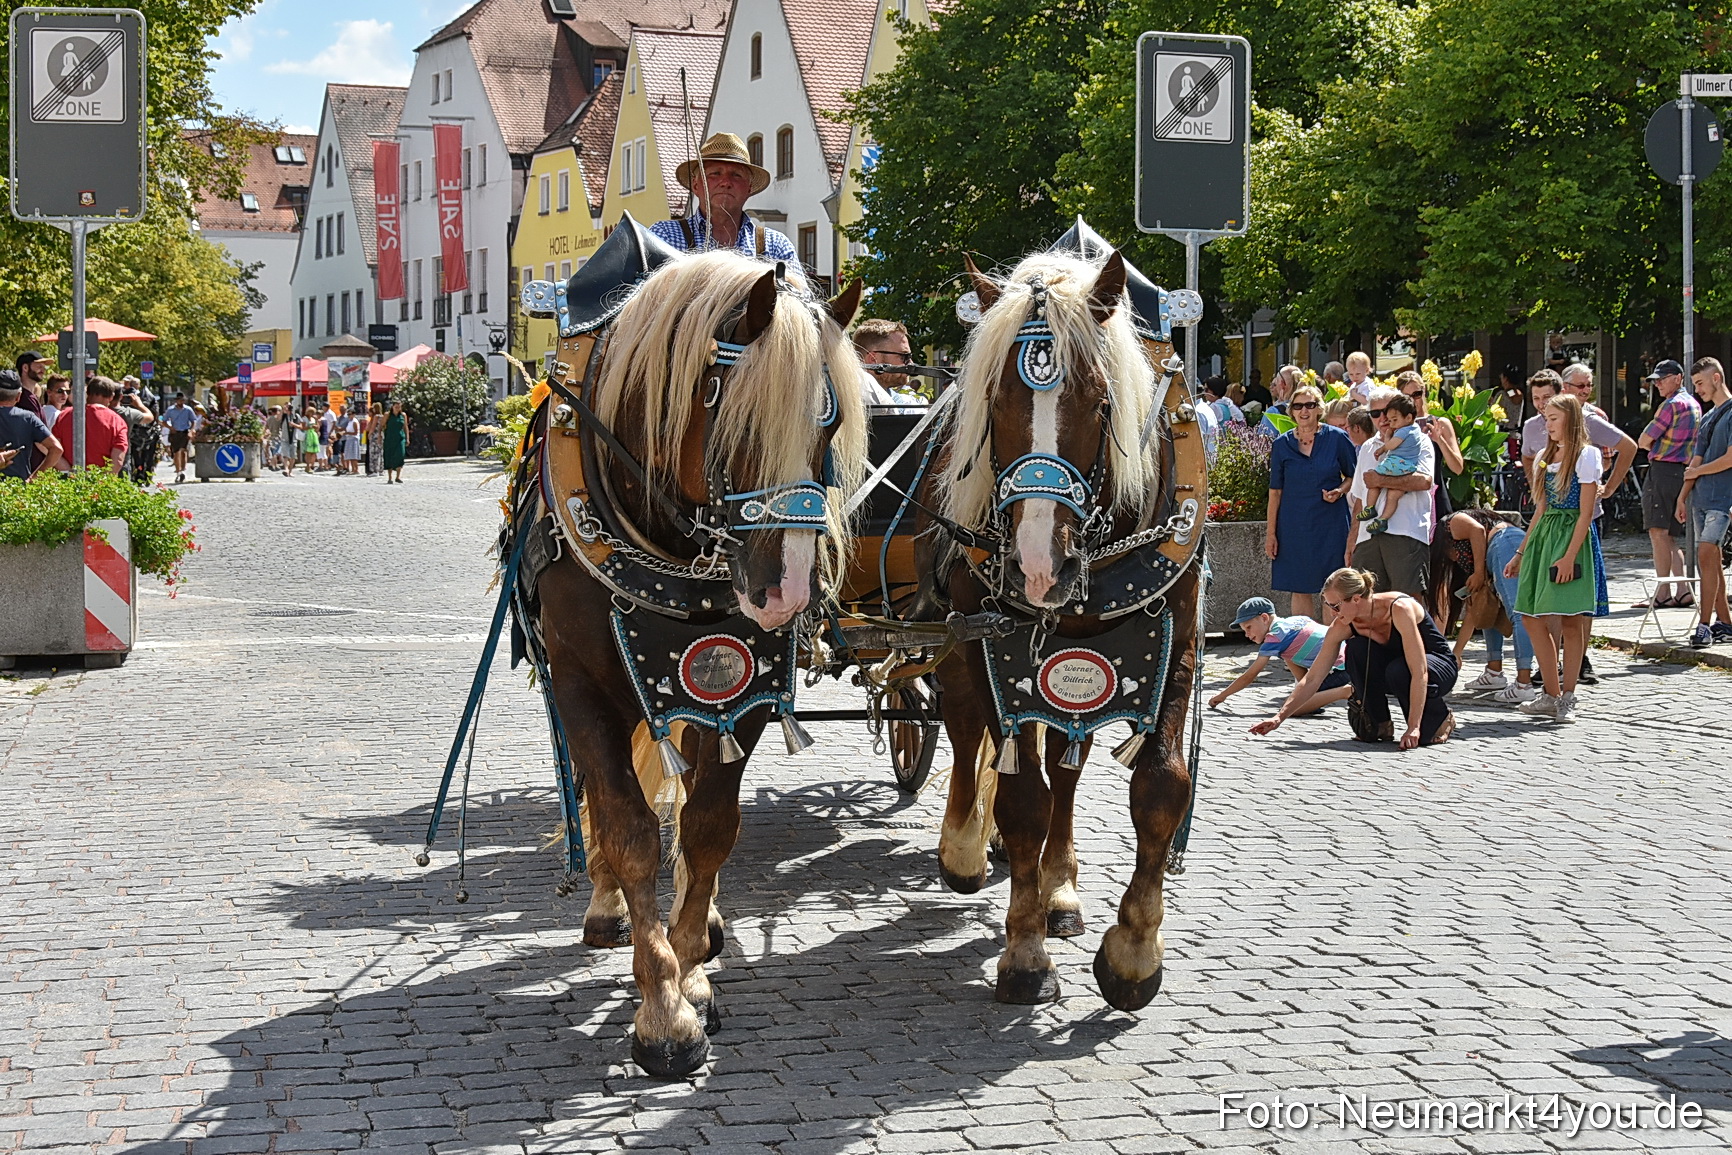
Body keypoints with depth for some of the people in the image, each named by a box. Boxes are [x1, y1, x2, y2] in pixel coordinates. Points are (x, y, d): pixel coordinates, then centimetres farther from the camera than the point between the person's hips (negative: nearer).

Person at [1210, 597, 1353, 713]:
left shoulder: (1274, 638, -5)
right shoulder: (1296, 619, 16)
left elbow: (1248, 677, -1)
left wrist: (1220, 696, 9)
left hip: (1340, 670, -9)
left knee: (1293, 708, -16)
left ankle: (1345, 691, -20)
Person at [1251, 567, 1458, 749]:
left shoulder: (1399, 608, -32)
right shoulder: (1343, 626, -16)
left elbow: (1419, 673, -36)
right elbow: (1312, 679, -12)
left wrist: (1413, 728, -41)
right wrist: (1279, 717, -21)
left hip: (1438, 663, -5)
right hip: (1394, 663, 5)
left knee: (1398, 672, -37)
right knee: (1357, 648, -25)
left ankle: (1440, 717, -7)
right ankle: (1378, 725, -10)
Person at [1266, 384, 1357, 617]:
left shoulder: (1337, 438, 0)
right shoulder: (1282, 444, 4)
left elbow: (1353, 476, 10)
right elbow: (1275, 491, 7)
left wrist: (1339, 491, -12)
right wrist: (1271, 533, 4)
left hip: (1330, 522, -1)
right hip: (1294, 526, 1)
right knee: (1299, 589, 3)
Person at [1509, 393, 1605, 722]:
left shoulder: (1586, 454, -5)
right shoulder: (1545, 457, 17)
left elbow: (1585, 512, -10)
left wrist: (1570, 556, -18)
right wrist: (1520, 553, 17)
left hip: (1572, 537, -7)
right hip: (1542, 537, 8)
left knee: (1570, 621, -7)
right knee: (1532, 618, 3)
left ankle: (1567, 698, 0)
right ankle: (1551, 696, 10)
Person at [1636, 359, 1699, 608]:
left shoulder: (1672, 404, -9)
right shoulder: (1694, 405, 20)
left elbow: (1643, 442, -7)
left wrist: (1653, 447, 13)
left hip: (1664, 470, -10)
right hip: (1684, 471, 10)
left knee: (1658, 531, -10)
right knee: (1670, 536, 12)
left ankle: (1663, 592, -12)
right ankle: (1683, 590, 7)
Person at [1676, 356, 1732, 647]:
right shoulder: (1708, 418, 19)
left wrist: (1696, 472, -1)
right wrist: (1683, 498, 11)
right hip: (1701, 499, 8)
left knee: (1706, 555, -16)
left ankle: (1705, 624, -16)